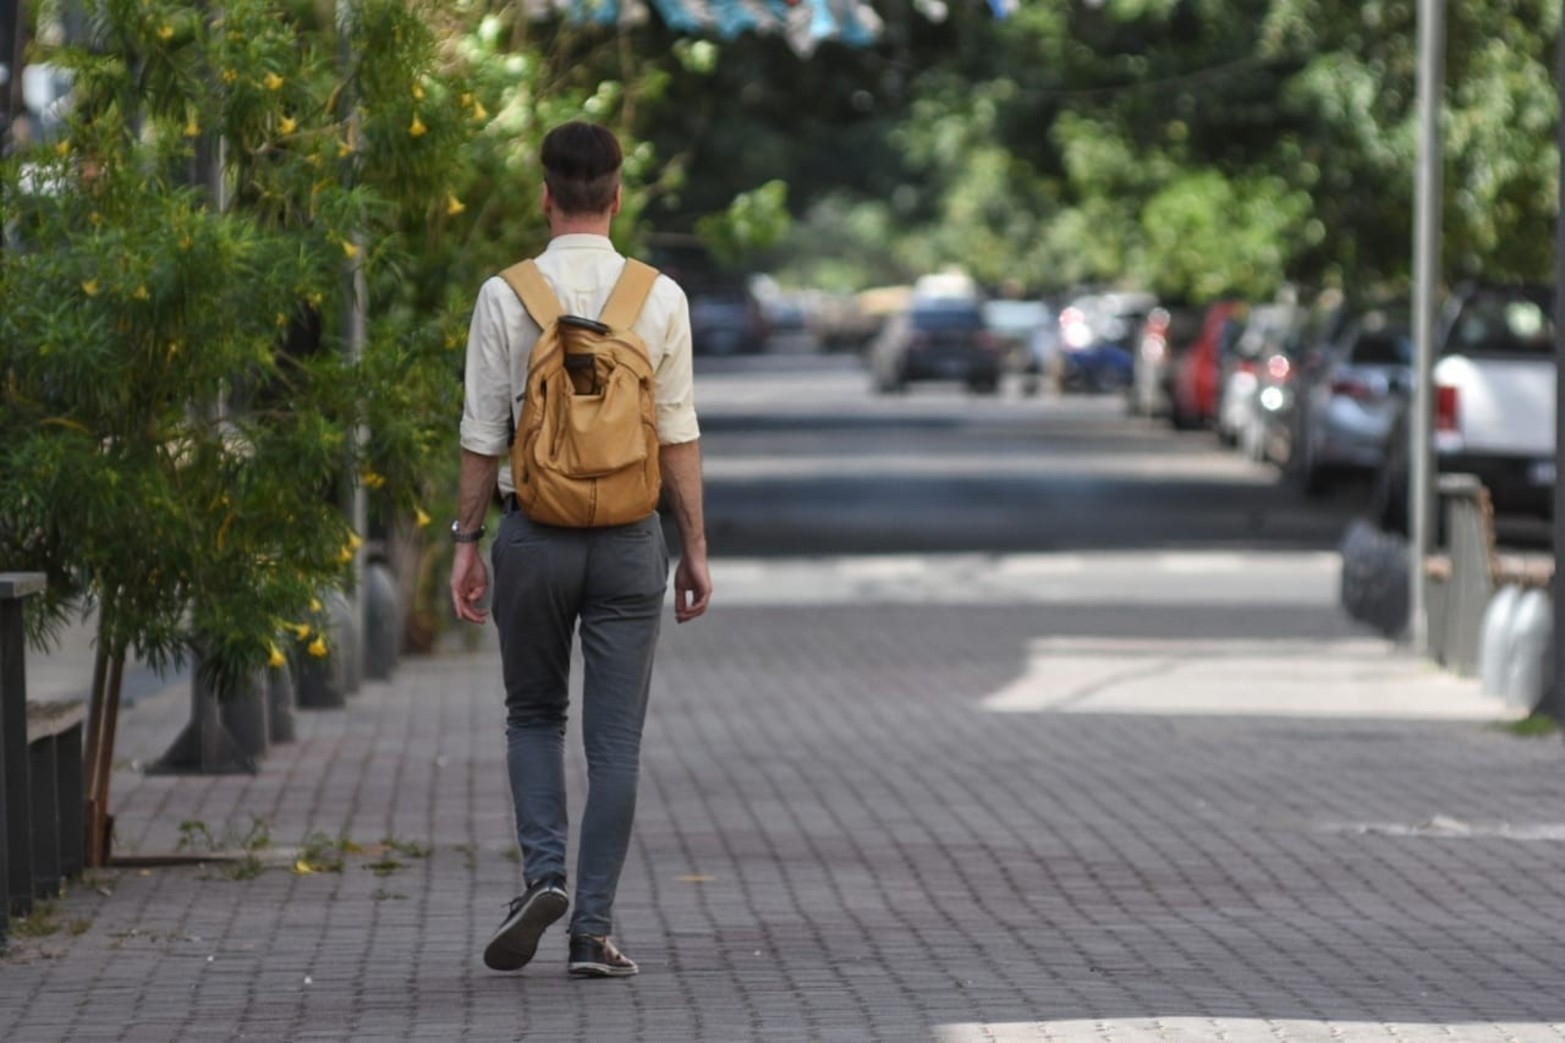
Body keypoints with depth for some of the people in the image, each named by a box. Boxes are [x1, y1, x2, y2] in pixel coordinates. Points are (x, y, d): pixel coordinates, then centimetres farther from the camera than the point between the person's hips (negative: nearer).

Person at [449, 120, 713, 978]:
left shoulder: (506, 297, -5)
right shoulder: (660, 298, -2)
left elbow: (482, 436, -3)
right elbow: (679, 436, -1)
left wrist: (467, 540, 6)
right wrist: (695, 546, 6)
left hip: (535, 533, 0)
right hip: (629, 537, 0)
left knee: (534, 715, 17)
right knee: (615, 738, 5)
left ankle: (544, 873, -4)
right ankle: (593, 930, 4)